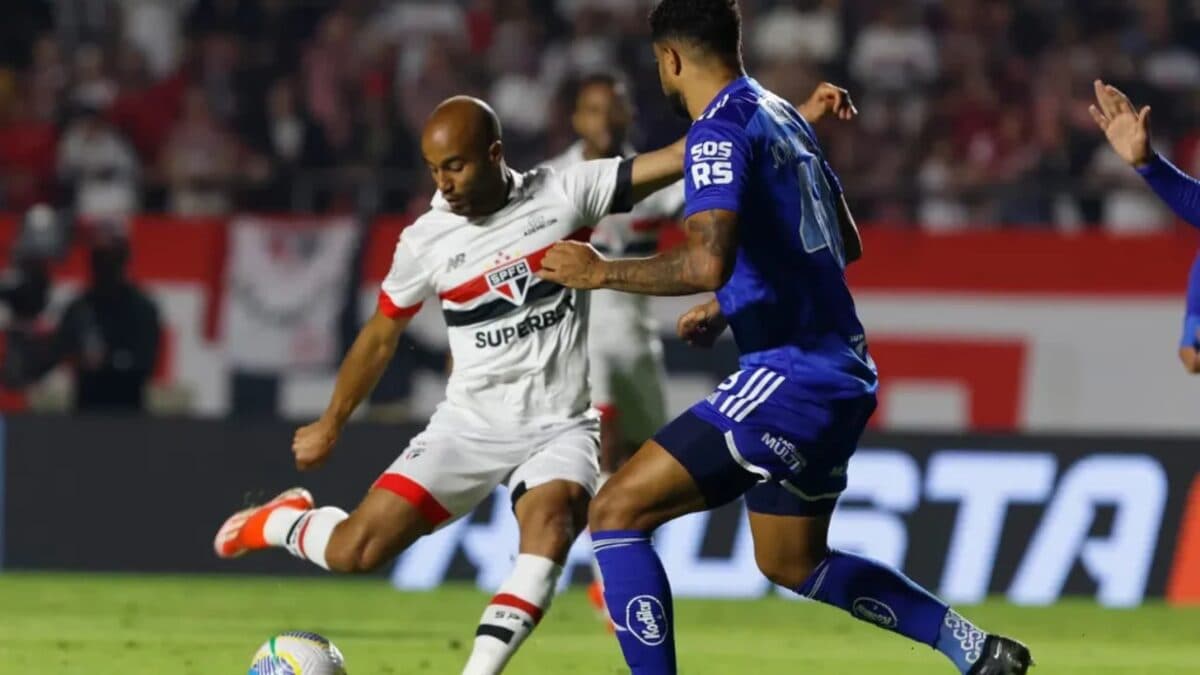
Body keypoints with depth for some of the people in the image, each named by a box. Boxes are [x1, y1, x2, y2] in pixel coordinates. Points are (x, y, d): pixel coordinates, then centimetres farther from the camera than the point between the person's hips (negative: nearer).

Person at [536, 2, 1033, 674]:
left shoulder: (721, 132, -14)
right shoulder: (783, 115, 15)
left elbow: (707, 262, -28)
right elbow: (846, 244, 26)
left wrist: (601, 271, -16)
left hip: (792, 373, -10)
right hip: (839, 371, 10)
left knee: (617, 511, -9)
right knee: (794, 563, 26)